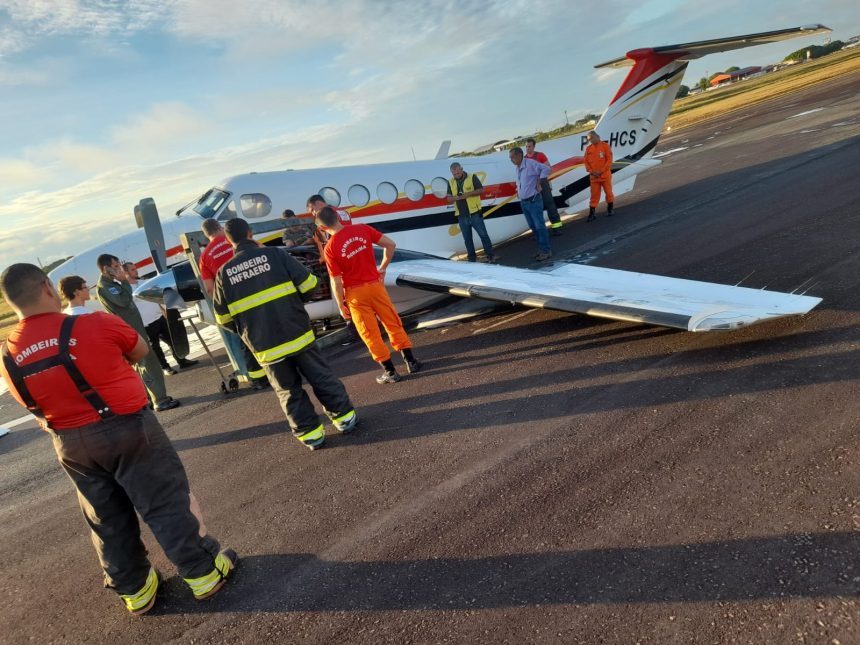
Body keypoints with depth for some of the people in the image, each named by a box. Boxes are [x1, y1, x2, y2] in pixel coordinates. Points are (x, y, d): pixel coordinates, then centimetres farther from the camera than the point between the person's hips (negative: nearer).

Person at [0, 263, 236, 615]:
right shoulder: (95, 324, -18)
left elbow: (35, 405, 9)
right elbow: (141, 350, -1)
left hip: (71, 445, 5)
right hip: (126, 428, -4)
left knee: (108, 520, 19)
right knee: (167, 505, 7)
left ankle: (134, 589, 33)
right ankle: (202, 572, 17)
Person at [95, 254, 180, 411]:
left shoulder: (111, 283, 15)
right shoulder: (104, 287, -16)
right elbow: (123, 300, -27)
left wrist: (122, 282, 11)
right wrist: (124, 281, -19)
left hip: (134, 329, 11)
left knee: (140, 366, 15)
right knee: (149, 365, -9)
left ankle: (149, 399, 23)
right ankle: (161, 400, -6)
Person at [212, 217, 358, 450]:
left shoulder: (224, 273, 2)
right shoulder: (274, 254, -3)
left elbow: (224, 318, 6)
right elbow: (308, 284, -5)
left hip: (265, 346, 1)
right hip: (297, 334, -1)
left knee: (289, 391, 14)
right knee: (321, 377, 15)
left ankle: (310, 433, 19)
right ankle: (344, 416, 23)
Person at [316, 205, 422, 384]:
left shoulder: (330, 248, -13)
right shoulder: (362, 229, -4)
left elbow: (336, 282, -12)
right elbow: (390, 244, -1)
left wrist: (341, 306, 0)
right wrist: (383, 268, 10)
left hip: (355, 293, -3)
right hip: (375, 285, 3)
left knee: (370, 333, 8)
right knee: (393, 324, 15)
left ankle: (390, 371, 13)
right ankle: (411, 361, 20)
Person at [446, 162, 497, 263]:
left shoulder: (472, 177, -1)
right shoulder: (451, 182, 9)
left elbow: (481, 190, -3)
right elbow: (449, 199, 9)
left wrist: (468, 193, -17)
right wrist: (457, 197, -13)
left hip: (475, 213, -4)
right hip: (462, 216, 4)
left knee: (483, 235, -1)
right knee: (467, 239, 9)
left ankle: (491, 256, 7)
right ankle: (472, 259, 18)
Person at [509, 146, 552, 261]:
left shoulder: (530, 163, -15)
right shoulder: (518, 168, 10)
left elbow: (546, 169, -24)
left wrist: (538, 183, -18)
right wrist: (519, 189, 9)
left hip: (533, 201, -8)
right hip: (523, 202, 8)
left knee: (540, 227, -4)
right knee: (533, 227, 13)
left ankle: (546, 251, 3)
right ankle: (542, 249, 22)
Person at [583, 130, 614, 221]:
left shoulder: (605, 145, -2)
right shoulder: (588, 149, 7)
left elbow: (609, 159, -6)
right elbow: (586, 161, 6)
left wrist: (601, 171, -14)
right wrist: (591, 171, -9)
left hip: (605, 175, -2)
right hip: (593, 176, 2)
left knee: (608, 192, 7)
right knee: (594, 195, 2)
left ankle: (610, 209, 25)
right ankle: (591, 214, 1)